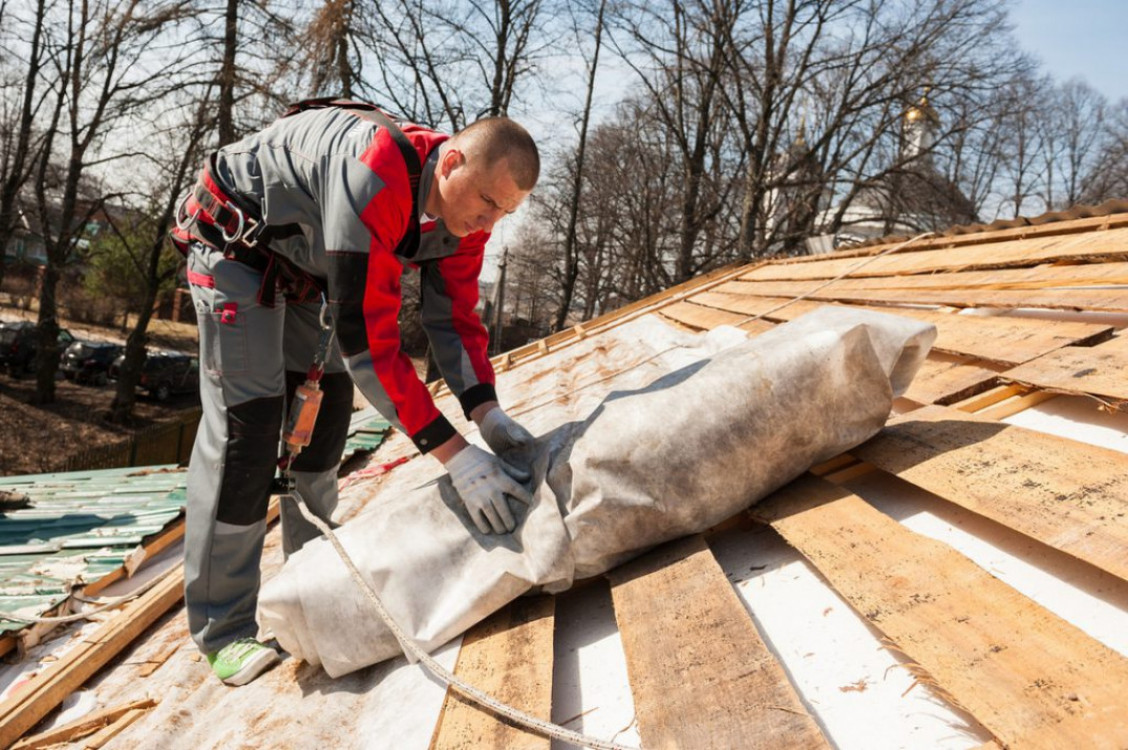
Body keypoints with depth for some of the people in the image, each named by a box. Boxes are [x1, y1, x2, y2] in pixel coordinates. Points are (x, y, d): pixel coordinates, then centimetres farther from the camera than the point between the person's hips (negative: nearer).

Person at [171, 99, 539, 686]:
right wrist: (453, 454, -44)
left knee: (328, 403, 6)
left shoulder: (465, 213, -15)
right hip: (232, 241, -8)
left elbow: (454, 318, -10)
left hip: (304, 266, 8)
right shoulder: (376, 179, -42)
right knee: (245, 418, -16)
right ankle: (222, 630, -3)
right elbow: (365, 340, -43)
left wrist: (487, 413, -26)